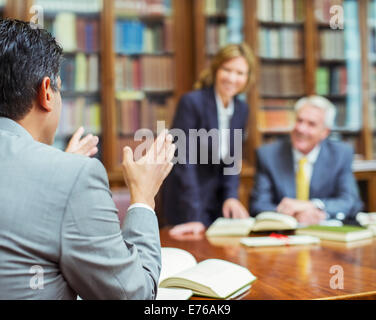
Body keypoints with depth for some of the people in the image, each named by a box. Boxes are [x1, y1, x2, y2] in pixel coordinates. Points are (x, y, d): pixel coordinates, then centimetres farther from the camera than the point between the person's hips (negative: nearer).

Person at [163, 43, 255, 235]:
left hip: (219, 205, 6)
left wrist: (231, 196, -9)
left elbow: (231, 161, 9)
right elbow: (184, 163, -22)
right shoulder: (191, 102, -16)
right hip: (187, 206, -6)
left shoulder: (241, 109, 4)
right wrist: (194, 218, -26)